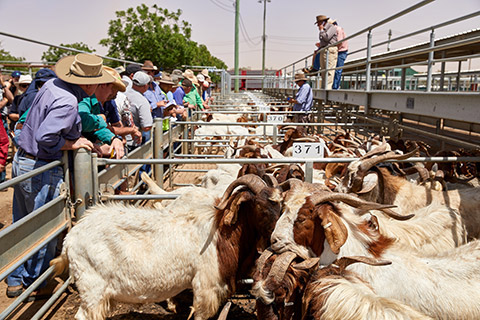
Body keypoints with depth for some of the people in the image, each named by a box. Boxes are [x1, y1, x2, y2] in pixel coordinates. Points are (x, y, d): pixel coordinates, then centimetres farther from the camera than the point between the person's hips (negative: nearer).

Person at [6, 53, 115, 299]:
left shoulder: (52, 85, 5)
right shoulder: (68, 103, -25)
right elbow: (45, 137, -32)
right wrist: (72, 144, -15)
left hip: (21, 161, 10)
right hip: (41, 170, -10)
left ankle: (15, 280, 33)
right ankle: (35, 283, 24)